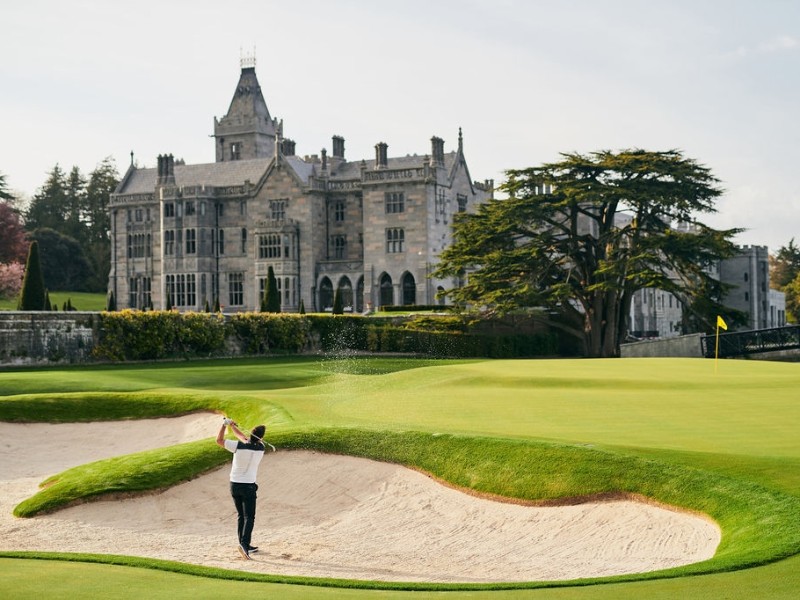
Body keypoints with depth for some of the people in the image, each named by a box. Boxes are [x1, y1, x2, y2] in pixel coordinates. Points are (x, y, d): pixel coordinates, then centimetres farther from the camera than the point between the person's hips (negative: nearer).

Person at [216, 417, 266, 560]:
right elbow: (245, 439, 8)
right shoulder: (260, 448, -9)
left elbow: (219, 440, -3)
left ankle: (245, 546, 19)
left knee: (241, 516, 14)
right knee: (249, 517, -3)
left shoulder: (238, 446, -13)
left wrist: (225, 425, 6)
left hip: (234, 485, 3)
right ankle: (244, 543, -24)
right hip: (248, 486, -3)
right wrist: (232, 426, 14)